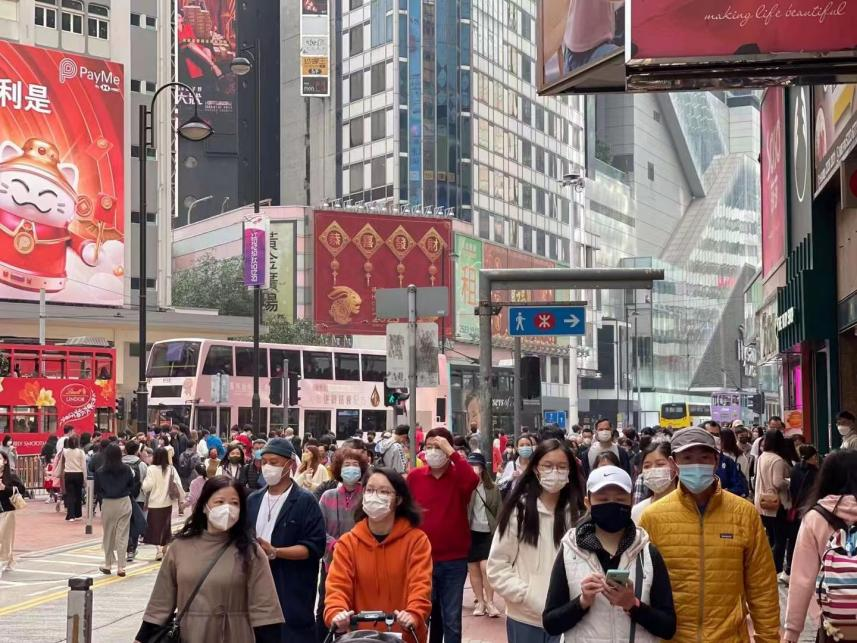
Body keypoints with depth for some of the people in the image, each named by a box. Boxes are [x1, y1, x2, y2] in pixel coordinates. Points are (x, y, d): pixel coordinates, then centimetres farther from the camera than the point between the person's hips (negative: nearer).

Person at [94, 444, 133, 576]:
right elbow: (132, 486, 3)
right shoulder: (126, 469, -5)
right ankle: (121, 567, 1)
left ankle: (108, 565, 20)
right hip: (124, 503, 0)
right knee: (122, 535, 3)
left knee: (108, 535, 14)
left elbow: (97, 490, -1)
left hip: (108, 504, 0)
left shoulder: (100, 471, -7)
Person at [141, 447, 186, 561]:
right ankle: (165, 548, 25)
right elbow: (178, 484, -5)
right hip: (167, 503, 4)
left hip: (155, 503, -4)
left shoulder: (151, 469, -14)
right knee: (165, 526, 17)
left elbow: (147, 486, -16)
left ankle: (159, 549, -10)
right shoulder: (171, 469, -4)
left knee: (156, 527, 1)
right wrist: (181, 499, 0)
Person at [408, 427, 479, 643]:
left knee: (451, 620, 4)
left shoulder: (459, 475, -3)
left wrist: (451, 452, -24)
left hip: (454, 561, -1)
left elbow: (472, 480, -27)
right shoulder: (414, 476, 2)